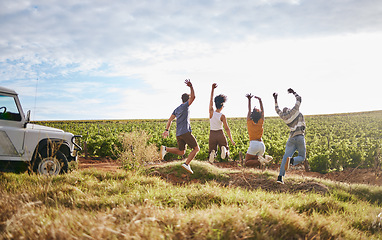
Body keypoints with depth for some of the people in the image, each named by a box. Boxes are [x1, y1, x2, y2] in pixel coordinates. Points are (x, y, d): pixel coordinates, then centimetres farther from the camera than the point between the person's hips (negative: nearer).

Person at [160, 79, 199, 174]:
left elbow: (170, 120, 13)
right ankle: (186, 164, -12)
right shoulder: (185, 105, -2)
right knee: (196, 148, 2)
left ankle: (165, 149, -6)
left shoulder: (177, 109, 20)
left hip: (178, 134, 8)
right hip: (185, 132, -8)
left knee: (181, 152, 14)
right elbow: (193, 97, -14)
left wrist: (167, 130, 8)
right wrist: (191, 87, -10)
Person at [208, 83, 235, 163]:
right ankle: (223, 149, -23)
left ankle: (212, 153, -27)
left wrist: (212, 89, 3)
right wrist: (231, 140, -5)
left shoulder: (211, 113, -9)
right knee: (226, 154, 14)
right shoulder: (222, 116, -13)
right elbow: (227, 129, -13)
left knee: (211, 154, 11)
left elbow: (211, 100, -1)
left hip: (212, 135, 2)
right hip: (221, 135, -1)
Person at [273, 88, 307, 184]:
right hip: (300, 137, -3)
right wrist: (293, 92, 29)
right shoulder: (294, 110, 2)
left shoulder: (284, 117, 11)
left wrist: (275, 100, 36)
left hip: (291, 138, 3)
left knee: (285, 157, 0)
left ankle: (280, 177, -12)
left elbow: (277, 110, 31)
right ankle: (291, 160, -25)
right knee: (301, 157, 10)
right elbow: (299, 99, 14)